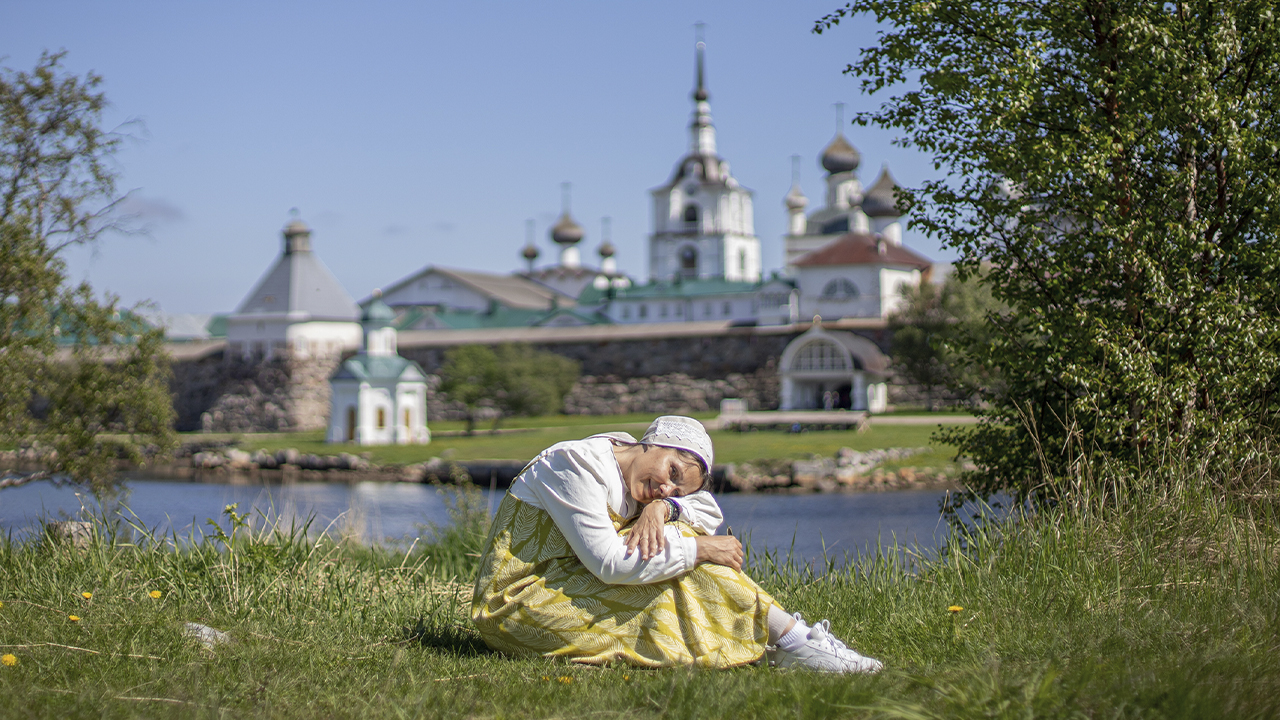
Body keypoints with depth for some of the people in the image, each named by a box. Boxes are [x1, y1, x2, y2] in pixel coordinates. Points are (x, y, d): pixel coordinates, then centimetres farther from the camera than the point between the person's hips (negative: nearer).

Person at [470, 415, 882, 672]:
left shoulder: (624, 467, 9)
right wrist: (698, 549, -21)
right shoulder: (577, 465, -17)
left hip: (560, 589, 9)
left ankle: (780, 637, -10)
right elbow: (608, 562, -25)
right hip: (518, 604, -9)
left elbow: (709, 512, 6)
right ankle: (792, 641, -16)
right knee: (680, 544, -18)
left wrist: (662, 508, -16)